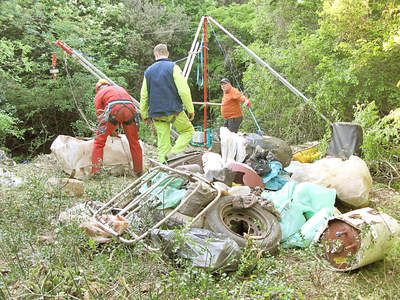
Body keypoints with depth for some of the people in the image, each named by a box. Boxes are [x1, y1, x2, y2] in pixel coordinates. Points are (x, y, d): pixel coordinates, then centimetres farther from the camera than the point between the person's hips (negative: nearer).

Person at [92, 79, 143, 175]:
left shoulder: (99, 94, 26)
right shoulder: (120, 88, 39)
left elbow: (100, 116, 22)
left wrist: (110, 131, 31)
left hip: (113, 109, -3)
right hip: (130, 109, 4)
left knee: (99, 141, 6)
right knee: (134, 142, 16)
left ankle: (95, 172, -2)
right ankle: (139, 171, 24)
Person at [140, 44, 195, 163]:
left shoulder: (148, 71, 10)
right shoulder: (173, 67, -3)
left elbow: (143, 96, 10)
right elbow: (184, 91, -11)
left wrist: (145, 115, 17)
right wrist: (190, 110, -4)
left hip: (156, 113, 4)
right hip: (174, 110, -4)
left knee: (162, 143, 8)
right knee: (188, 130, 13)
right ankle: (172, 153, -6)